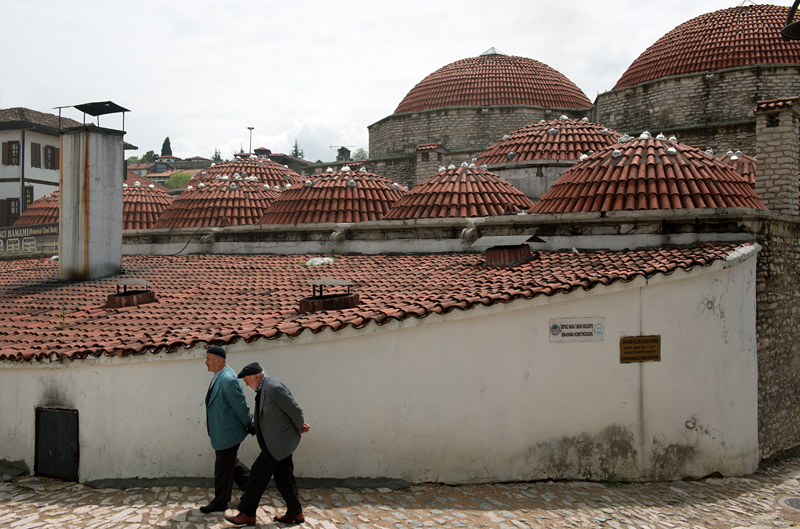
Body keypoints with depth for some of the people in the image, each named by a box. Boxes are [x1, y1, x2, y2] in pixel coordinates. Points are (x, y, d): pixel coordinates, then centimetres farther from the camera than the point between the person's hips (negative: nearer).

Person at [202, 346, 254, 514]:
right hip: (221, 431, 10)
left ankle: (220, 502, 18)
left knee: (223, 467, 4)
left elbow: (241, 405, -20)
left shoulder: (228, 380, -25)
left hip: (228, 432, -10)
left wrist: (250, 425, -11)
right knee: (230, 463, 21)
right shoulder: (219, 377, 7)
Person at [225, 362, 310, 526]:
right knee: (283, 476, 13)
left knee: (258, 472, -3)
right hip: (278, 440, 10)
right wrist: (300, 425, 4)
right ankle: (295, 513, 21)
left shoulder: (274, 387, -21)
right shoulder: (264, 388, 12)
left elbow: (295, 410, -19)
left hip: (279, 440, -10)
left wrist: (299, 428, -2)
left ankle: (247, 513, 6)